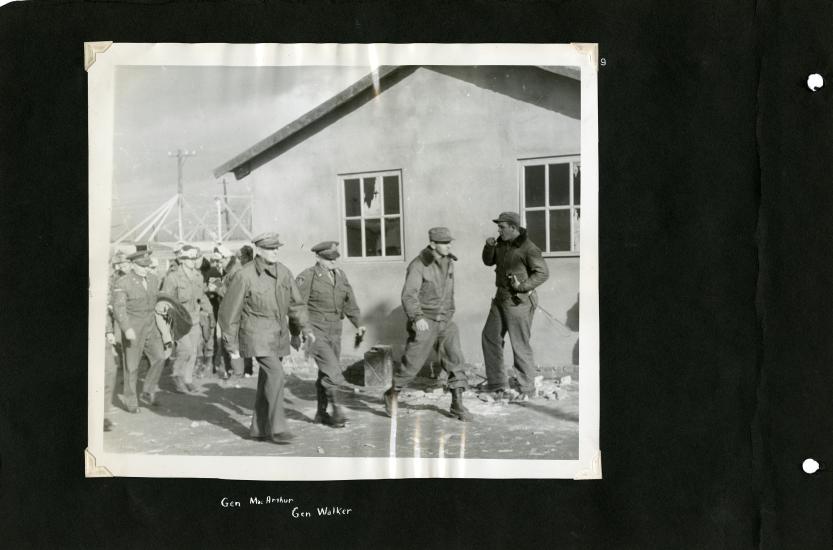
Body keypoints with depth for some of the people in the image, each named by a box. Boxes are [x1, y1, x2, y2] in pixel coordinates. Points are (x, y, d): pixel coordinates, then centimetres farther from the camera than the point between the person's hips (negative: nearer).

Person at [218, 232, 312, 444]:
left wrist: (304, 329, -3)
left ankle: (258, 428, 23)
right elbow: (229, 311, -8)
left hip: (278, 334, 6)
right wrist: (232, 346, -7)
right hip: (256, 334, -6)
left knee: (267, 379, 11)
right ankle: (277, 428, -11)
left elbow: (296, 303, 10)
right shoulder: (245, 275, -15)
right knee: (276, 374, -19)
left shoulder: (284, 272, 1)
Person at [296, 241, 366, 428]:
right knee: (331, 370, -17)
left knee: (326, 374, 13)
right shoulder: (306, 277, -11)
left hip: (334, 332, 6)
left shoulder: (340, 275, 8)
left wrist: (358, 324, 2)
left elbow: (349, 302, 12)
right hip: (314, 332, -6)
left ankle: (321, 413, 24)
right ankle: (336, 411, -9)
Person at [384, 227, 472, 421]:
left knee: (455, 359, -6)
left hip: (445, 322, 5)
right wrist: (417, 317, -41)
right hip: (424, 322, -5)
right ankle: (393, 394, 25)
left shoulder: (448, 261, 6)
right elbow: (409, 295, -27)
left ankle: (457, 405, -2)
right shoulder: (418, 265, -16)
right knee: (412, 363, 2)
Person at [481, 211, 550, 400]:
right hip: (501, 298, 9)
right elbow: (488, 261, 17)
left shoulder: (528, 248, -16)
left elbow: (543, 272, -16)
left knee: (520, 345, -3)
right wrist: (489, 246, -1)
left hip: (519, 301, -9)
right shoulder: (502, 243, 8)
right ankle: (498, 383, 20)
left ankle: (527, 389, 9)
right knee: (490, 337, 11)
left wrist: (523, 286, -24)